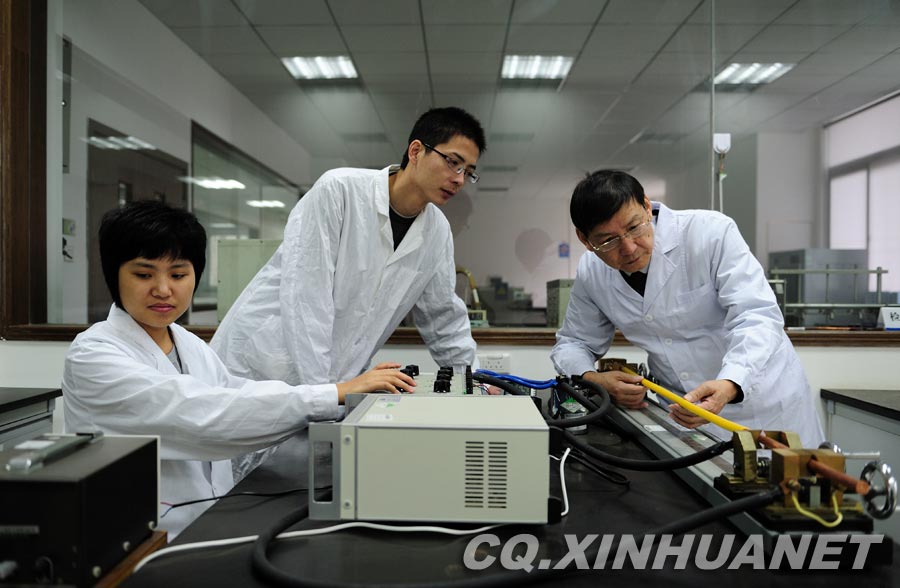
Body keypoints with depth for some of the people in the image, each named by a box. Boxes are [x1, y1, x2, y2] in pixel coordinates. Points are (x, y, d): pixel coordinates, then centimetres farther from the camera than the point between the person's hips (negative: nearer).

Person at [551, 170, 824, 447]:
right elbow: (572, 343, 5)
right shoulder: (590, 273, -7)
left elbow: (757, 317, -24)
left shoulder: (711, 232, -18)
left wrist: (728, 386, -42)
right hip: (680, 409, 2)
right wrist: (592, 379, -17)